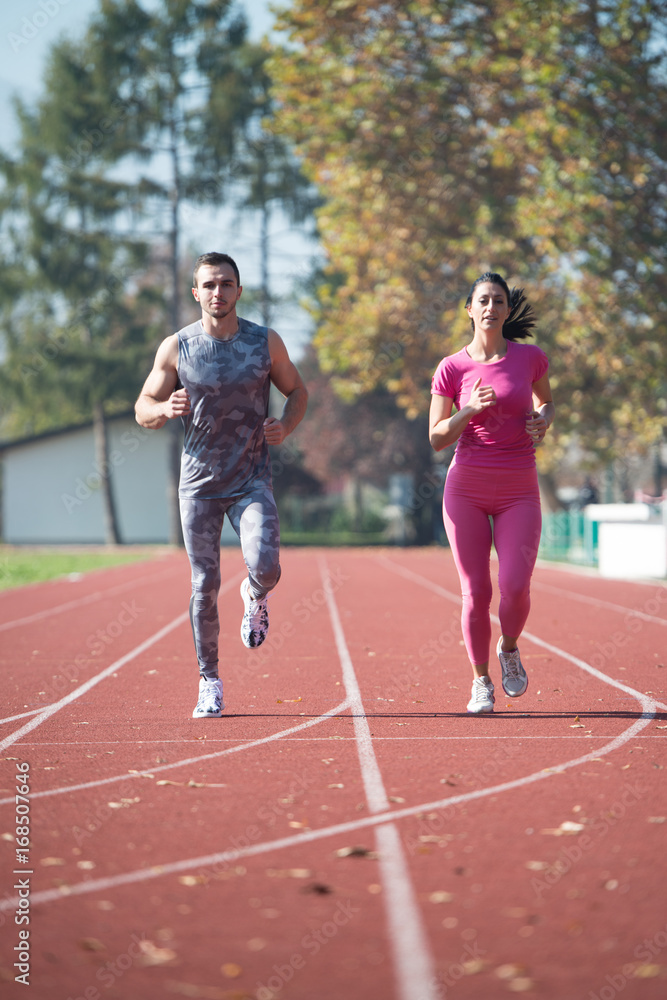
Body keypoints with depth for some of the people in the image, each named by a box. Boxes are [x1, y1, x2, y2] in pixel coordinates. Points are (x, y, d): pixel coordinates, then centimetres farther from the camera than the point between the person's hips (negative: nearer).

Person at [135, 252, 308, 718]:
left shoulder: (266, 342, -1)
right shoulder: (176, 348, -1)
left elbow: (297, 391, 12)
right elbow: (143, 409, 6)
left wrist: (286, 426, -9)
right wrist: (166, 408, -18)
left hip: (253, 480, 0)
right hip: (199, 482, 1)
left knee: (265, 568, -21)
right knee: (204, 585, 1)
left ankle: (255, 597, 18)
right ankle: (210, 683, 16)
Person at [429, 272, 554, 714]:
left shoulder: (530, 358, 2)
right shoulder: (452, 368, 0)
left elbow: (546, 401, 22)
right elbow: (437, 438, 1)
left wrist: (544, 420, -2)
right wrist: (471, 410, -15)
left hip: (519, 491, 0)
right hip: (466, 489, 0)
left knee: (515, 586, -13)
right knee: (476, 592, -2)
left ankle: (509, 648, 20)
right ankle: (481, 680, 18)